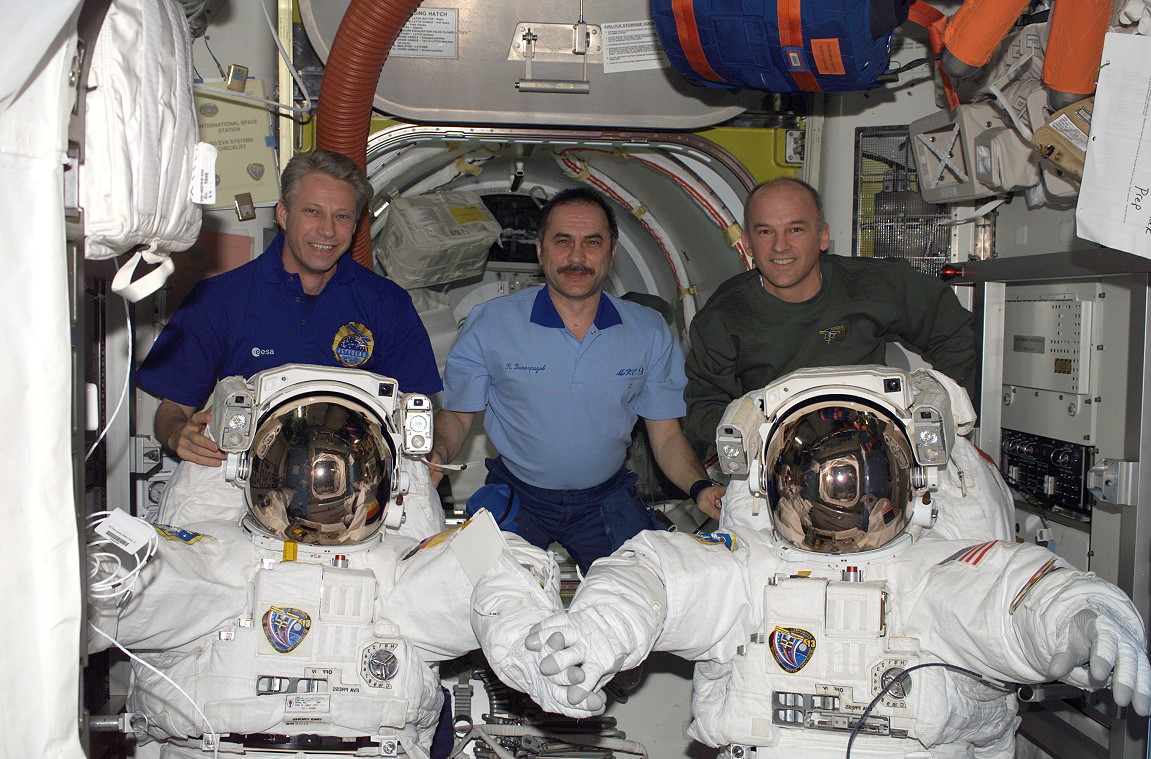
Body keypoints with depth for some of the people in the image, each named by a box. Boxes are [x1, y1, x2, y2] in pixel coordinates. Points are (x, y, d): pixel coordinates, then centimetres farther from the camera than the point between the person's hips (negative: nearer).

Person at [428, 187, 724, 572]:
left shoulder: (649, 333, -1)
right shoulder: (490, 324, -7)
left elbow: (666, 436, 4)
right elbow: (456, 415, 1)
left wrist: (700, 488, -15)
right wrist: (436, 455, -21)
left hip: (606, 499, 2)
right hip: (517, 496, -2)